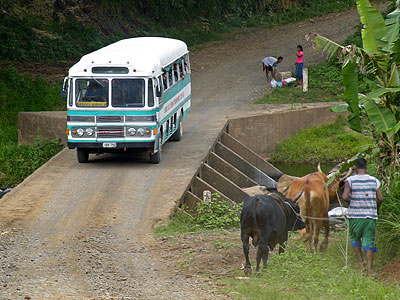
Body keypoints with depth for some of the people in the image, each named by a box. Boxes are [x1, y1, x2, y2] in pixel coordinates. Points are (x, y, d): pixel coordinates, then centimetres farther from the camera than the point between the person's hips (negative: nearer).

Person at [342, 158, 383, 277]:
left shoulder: (350, 180, -6)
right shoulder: (374, 181, 1)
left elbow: (345, 197, -17)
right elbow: (380, 199, -2)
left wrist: (351, 199, 5)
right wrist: (376, 209, 17)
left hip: (355, 215, -1)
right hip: (371, 215, 1)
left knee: (355, 239, 20)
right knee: (369, 242, 4)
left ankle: (361, 264, 15)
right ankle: (370, 269, -4)